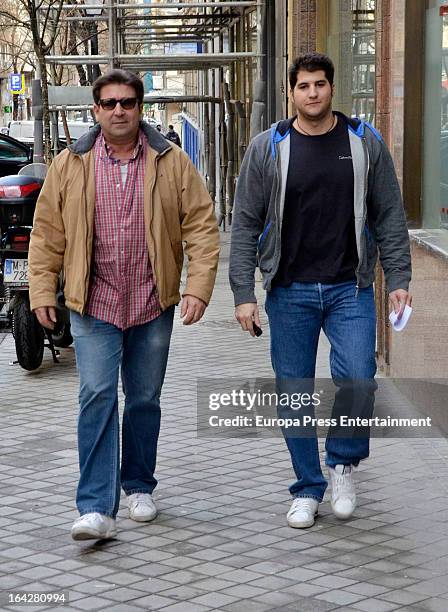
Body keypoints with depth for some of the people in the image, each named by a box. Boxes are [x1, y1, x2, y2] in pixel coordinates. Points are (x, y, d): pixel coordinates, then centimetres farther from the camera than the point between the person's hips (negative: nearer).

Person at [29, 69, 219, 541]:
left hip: (153, 306, 1)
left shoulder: (172, 163, 1)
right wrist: (42, 291, -1)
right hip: (94, 306, -1)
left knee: (144, 400, 12)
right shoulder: (70, 165, 2)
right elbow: (47, 233, 5)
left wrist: (198, 287, -9)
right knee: (97, 398, -10)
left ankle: (138, 487, 30)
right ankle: (96, 509, -11)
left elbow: (201, 227, 0)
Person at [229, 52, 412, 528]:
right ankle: (307, 489, 20)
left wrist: (398, 280, -2)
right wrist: (243, 294, -5)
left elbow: (390, 217, 7)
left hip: (350, 288, 0)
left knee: (357, 379, -14)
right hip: (289, 292, 0)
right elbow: (245, 225, 1)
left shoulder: (365, 143, 4)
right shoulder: (267, 149, 2)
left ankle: (342, 462, 13)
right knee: (294, 392, 4)